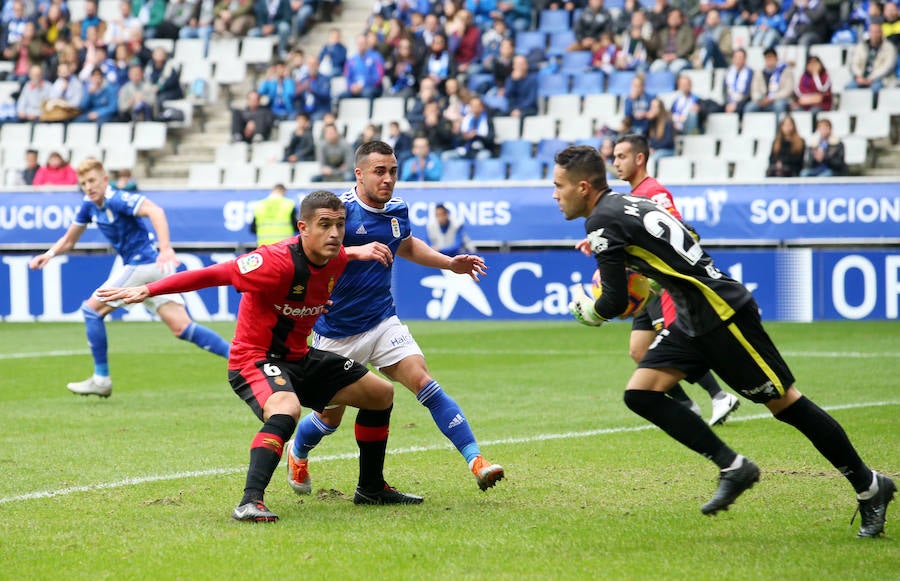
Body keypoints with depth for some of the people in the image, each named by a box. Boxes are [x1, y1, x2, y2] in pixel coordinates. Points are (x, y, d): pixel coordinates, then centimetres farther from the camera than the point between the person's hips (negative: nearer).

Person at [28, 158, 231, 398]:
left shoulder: (117, 200, -15)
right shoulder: (89, 206, 13)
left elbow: (155, 211, -30)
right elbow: (69, 240, 23)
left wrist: (165, 249, -41)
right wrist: (50, 254, 3)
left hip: (143, 264, -9)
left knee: (92, 309, -1)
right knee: (182, 328, 0)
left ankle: (101, 379, 4)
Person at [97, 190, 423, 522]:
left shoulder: (336, 260, -5)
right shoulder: (278, 261, -29)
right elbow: (212, 274, -26)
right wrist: (147, 291, -26)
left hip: (298, 357, 9)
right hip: (255, 358, -9)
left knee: (381, 393, 16)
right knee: (286, 409, -40)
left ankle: (371, 489, 32)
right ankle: (250, 502, -44)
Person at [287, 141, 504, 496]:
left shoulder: (397, 211, 4)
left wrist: (450, 263, 19)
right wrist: (361, 252, -42)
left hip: (382, 323, 4)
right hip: (336, 332, -4)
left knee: (423, 382, -17)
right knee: (330, 416, 10)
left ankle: (476, 460, -24)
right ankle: (297, 457, 43)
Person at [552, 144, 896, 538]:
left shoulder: (602, 221, -14)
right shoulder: (623, 203, 14)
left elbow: (615, 302, -16)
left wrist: (585, 310, 5)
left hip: (723, 314, -10)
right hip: (693, 322, 10)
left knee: (785, 403, -3)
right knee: (641, 394, -1)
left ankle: (870, 487, 7)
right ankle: (732, 468, 1)